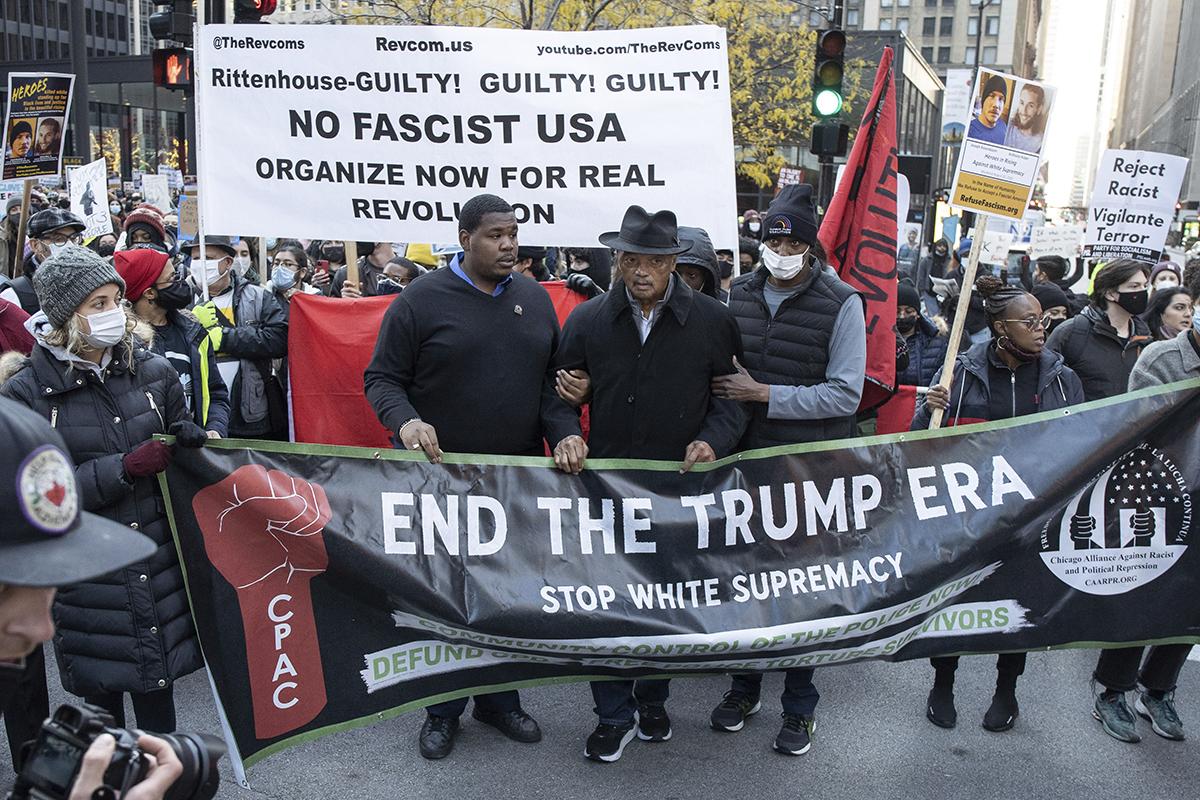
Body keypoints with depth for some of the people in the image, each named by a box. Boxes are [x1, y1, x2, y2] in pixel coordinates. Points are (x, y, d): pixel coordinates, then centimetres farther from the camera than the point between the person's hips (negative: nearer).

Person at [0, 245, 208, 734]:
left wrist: (190, 439, -10)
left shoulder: (153, 372, 0)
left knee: (157, 689, 12)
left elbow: (180, 448, 14)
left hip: (157, 561, 2)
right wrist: (124, 469, -22)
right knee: (101, 693, 13)